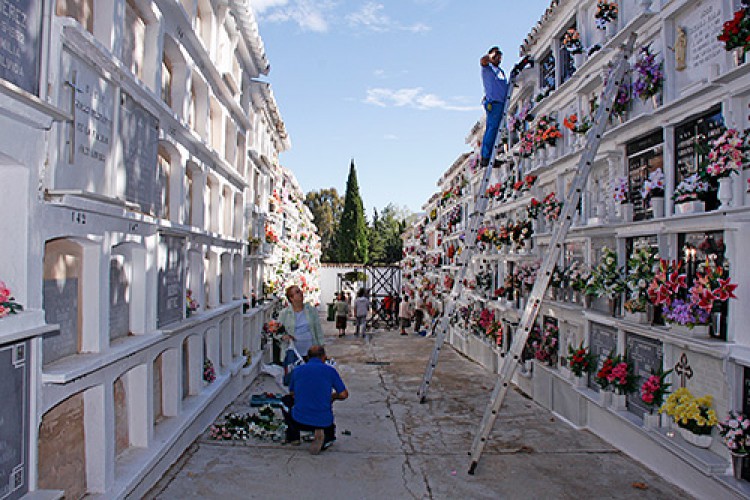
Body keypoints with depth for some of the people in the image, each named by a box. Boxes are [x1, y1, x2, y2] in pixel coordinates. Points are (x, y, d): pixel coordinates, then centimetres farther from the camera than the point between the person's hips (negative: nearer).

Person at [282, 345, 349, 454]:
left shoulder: (297, 370, 5)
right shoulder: (330, 370, 0)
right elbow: (344, 395, 2)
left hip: (299, 421, 1)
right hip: (324, 423, -1)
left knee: (286, 400, 30)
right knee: (330, 429, 36)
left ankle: (293, 437, 24)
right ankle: (326, 437, 0)